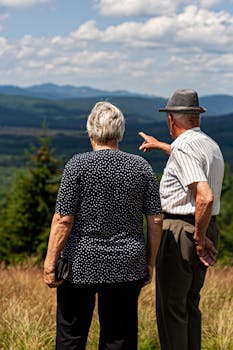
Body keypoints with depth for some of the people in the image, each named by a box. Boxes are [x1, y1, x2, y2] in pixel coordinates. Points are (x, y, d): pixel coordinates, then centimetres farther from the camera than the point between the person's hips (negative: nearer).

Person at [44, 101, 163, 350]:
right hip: (127, 266, 3)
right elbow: (156, 220, 2)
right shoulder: (141, 167, 2)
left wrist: (50, 263, -5)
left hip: (81, 264, -3)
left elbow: (63, 220, -11)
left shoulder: (78, 165, -8)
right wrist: (150, 263, 11)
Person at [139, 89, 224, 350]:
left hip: (180, 231, -9)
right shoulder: (210, 145, 12)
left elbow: (205, 196, -30)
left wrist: (199, 236, -19)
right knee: (190, 304, 19)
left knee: (171, 307, -1)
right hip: (207, 228, 9)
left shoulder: (183, 148, -18)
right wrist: (160, 145, 51)